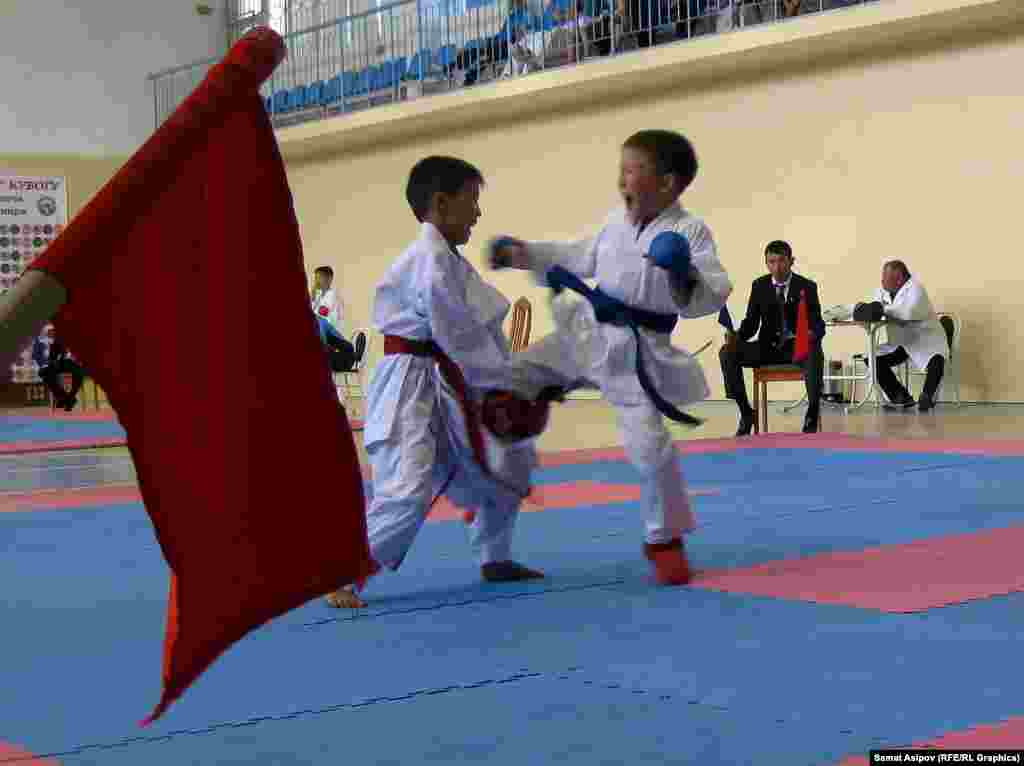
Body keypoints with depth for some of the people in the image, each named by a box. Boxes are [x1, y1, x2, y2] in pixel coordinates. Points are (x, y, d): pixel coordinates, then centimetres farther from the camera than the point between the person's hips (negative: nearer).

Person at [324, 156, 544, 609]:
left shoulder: (446, 259, 13)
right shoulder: (432, 260, -19)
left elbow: (480, 331, 12)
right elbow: (458, 336, -21)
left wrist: (500, 384, 3)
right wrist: (502, 385, -12)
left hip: (450, 388, 10)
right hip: (411, 390, -10)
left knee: (505, 464, 17)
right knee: (407, 491, -18)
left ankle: (495, 558, 31)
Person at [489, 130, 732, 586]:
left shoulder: (690, 231, -13)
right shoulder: (617, 221, 5)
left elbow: (712, 297, -20)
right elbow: (582, 258, 21)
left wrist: (684, 277, -39)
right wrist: (524, 254, 20)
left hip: (636, 351, -6)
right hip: (587, 331, 6)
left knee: (649, 444, -10)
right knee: (509, 379, 7)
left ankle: (664, 539, 15)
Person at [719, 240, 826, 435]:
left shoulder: (807, 287, -2)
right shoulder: (759, 286, 4)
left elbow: (817, 323, -6)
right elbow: (751, 322, 5)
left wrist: (812, 334, -32)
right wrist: (736, 336, -18)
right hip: (768, 346, 3)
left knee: (814, 353, -39)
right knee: (727, 353, -20)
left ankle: (812, 414, -22)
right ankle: (745, 411, -8)